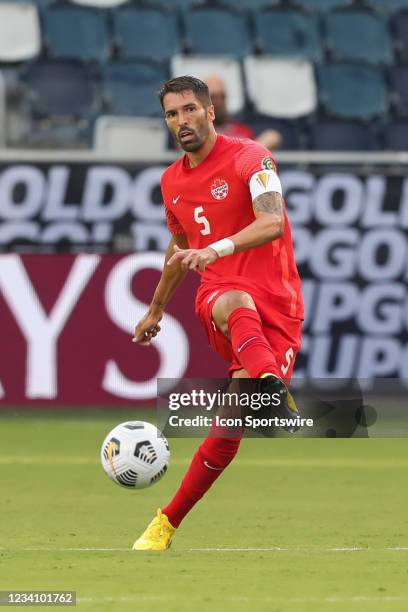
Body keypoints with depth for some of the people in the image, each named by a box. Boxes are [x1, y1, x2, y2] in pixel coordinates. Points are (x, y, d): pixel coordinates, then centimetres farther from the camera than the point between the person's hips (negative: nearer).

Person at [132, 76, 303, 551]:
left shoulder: (249, 158, -6)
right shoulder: (172, 182, 15)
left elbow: (273, 223, -23)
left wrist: (216, 249, -38)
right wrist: (155, 309, 41)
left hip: (276, 305, -3)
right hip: (218, 295, 3)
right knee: (237, 305, -39)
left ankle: (167, 522, 4)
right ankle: (281, 404, -65)